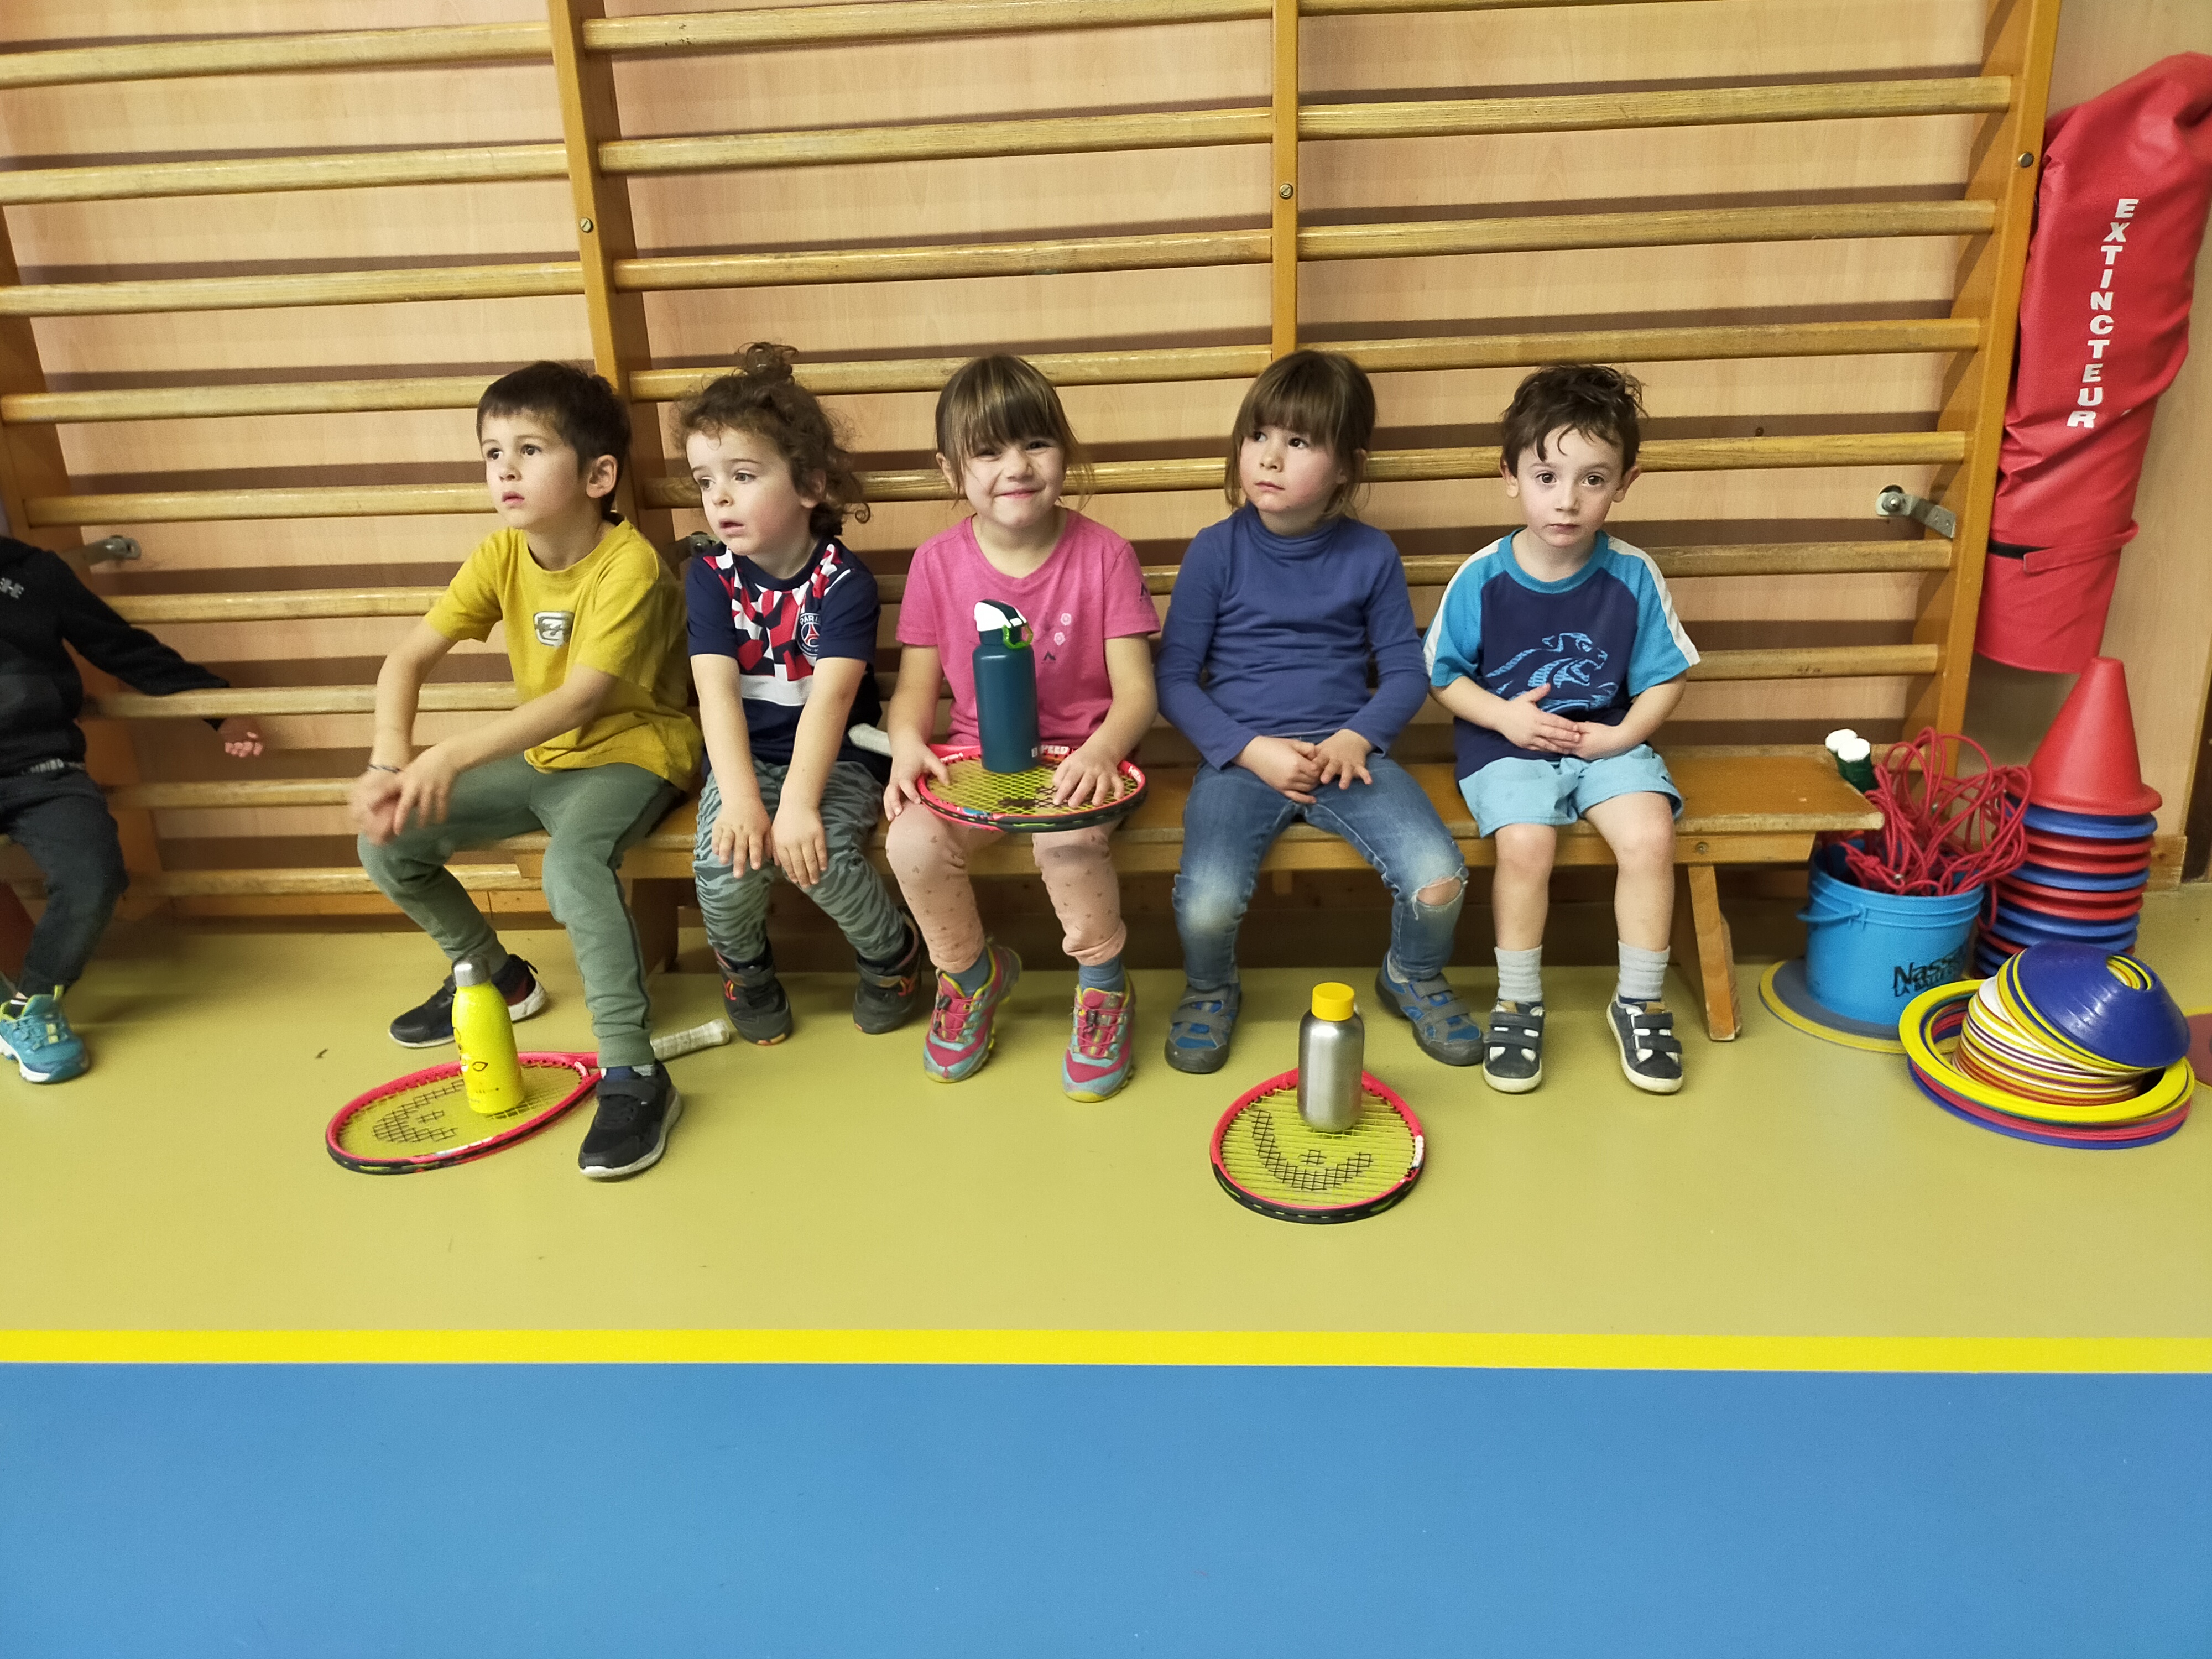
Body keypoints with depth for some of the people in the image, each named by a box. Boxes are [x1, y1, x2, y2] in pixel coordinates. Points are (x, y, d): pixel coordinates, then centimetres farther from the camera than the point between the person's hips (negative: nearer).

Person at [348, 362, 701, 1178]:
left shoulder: (628, 564, -22)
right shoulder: (502, 556, -2)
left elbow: (579, 699, -30)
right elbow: (409, 657, -6)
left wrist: (451, 755, -37)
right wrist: (390, 764, -22)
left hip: (631, 751, -7)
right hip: (540, 756, 8)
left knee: (572, 864, -37)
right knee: (386, 843, 0)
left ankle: (633, 1076, -28)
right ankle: (494, 974, 24)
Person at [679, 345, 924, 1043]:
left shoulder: (845, 582, -13)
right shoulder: (711, 578, -4)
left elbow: (830, 697, -25)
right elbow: (718, 690, -17)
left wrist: (799, 804, -38)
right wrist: (740, 798, -31)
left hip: (838, 758, -2)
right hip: (746, 757, 3)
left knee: (819, 857, -28)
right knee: (725, 864, -24)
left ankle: (892, 954, 4)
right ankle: (745, 967, 10)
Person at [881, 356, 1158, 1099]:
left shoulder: (1103, 555, -6)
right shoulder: (938, 563, 0)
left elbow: (1136, 689, -8)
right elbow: (916, 684, 5)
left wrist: (1102, 751, -28)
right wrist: (908, 744, -17)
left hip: (1078, 755, -2)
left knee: (1068, 842, -34)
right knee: (912, 840, -25)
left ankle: (1105, 987, -2)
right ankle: (972, 972, 8)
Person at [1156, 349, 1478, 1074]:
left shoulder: (1370, 554, 4)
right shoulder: (1216, 550, -1)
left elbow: (1405, 671, 8)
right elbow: (1174, 678, 1)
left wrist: (1357, 738, -11)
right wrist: (1253, 749, -12)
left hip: (1344, 750, 2)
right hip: (1240, 756, -1)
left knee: (1439, 879, -21)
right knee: (1207, 905, -26)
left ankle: (1414, 977, 17)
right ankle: (1211, 990, 13)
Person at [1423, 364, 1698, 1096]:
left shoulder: (1633, 576, -5)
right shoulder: (1480, 578, -8)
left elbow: (1665, 677, 4)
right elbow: (1444, 674, 2)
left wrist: (1620, 735, -12)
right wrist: (1504, 714, -14)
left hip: (1606, 740, 2)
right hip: (1506, 743, -1)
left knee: (1650, 835, -23)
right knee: (1526, 843, -29)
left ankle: (1640, 1002, 0)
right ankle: (1518, 1004, -5)